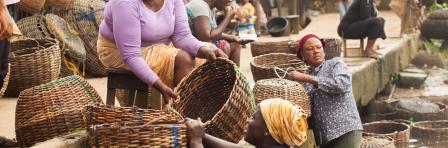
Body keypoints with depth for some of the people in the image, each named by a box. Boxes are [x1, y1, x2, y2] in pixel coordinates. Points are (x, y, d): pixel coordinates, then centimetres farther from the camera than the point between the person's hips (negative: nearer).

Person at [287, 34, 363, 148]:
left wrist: (305, 78, -13)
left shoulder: (336, 63, 6)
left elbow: (342, 85, -15)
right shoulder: (307, 84, 18)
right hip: (325, 138, 6)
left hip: (346, 131, -6)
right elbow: (310, 116, 12)